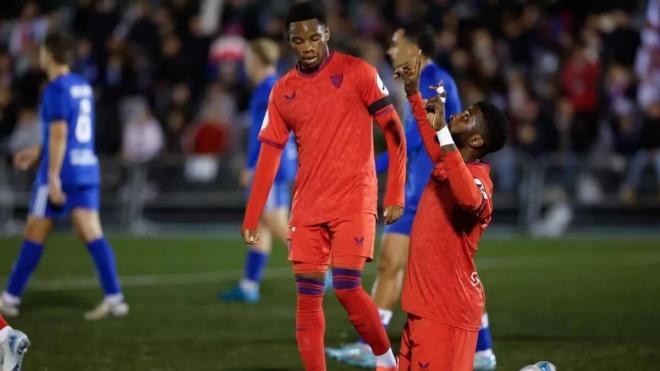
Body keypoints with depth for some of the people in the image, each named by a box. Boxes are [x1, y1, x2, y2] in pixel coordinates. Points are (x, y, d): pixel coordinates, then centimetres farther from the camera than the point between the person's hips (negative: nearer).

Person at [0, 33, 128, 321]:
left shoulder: (56, 90, -12)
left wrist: (53, 176, -20)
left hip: (62, 172, -7)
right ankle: (114, 298, -13)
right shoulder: (83, 87, 15)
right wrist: (38, 152, 30)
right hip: (87, 168, 7)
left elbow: (59, 134, -18)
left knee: (34, 234, 3)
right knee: (92, 234, -1)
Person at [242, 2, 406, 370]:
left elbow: (395, 132, -3)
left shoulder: (357, 73, -4)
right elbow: (269, 156, 11)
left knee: (347, 288, -13)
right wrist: (252, 218, 6)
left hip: (353, 202, -5)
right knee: (307, 298, 0)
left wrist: (396, 196, -10)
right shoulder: (283, 91, 8)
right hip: (307, 207, 5)